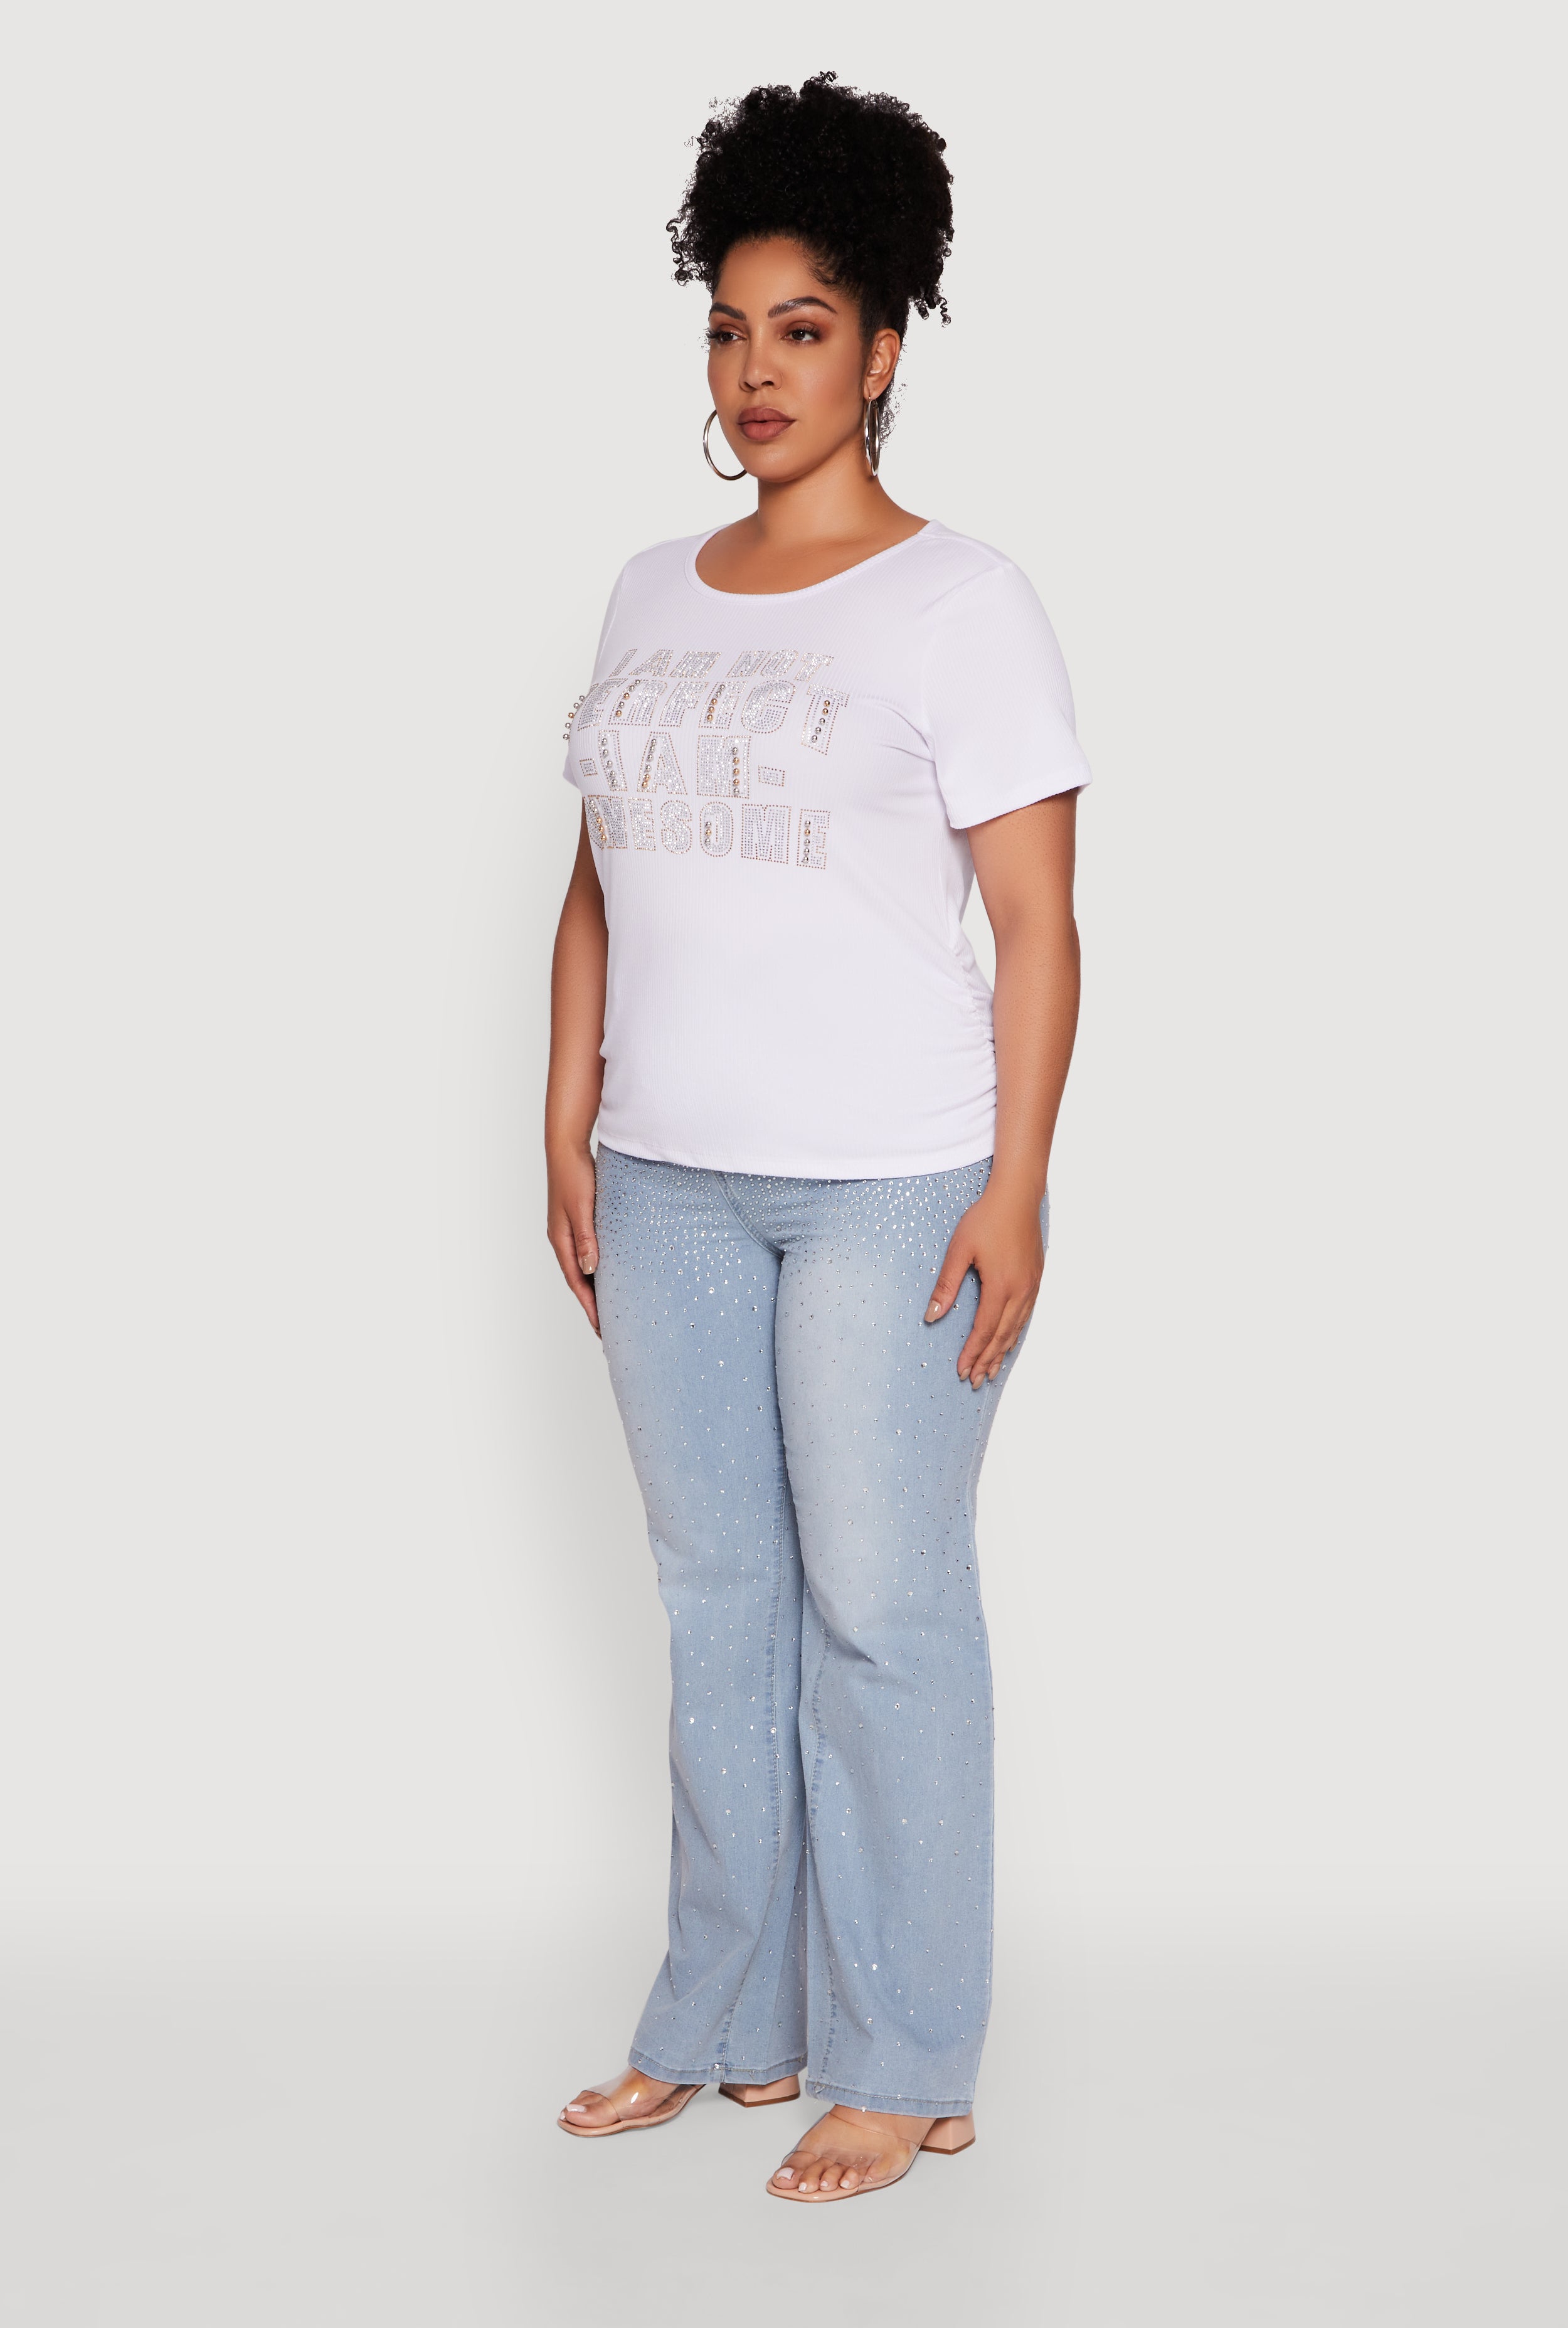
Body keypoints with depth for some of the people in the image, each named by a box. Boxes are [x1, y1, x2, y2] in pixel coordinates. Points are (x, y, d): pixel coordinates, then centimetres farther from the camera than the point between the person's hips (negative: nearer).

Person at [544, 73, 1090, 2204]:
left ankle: (901, 2065, 13)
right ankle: (728, 2022, 25)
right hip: (668, 1180, 6)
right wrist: (569, 1122, 10)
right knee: (717, 1594, 12)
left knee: (879, 1609, 0)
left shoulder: (959, 601, -6)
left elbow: (1037, 925, -9)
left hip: (886, 1184, -6)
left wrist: (1016, 1186, -14)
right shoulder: (653, 594, 11)